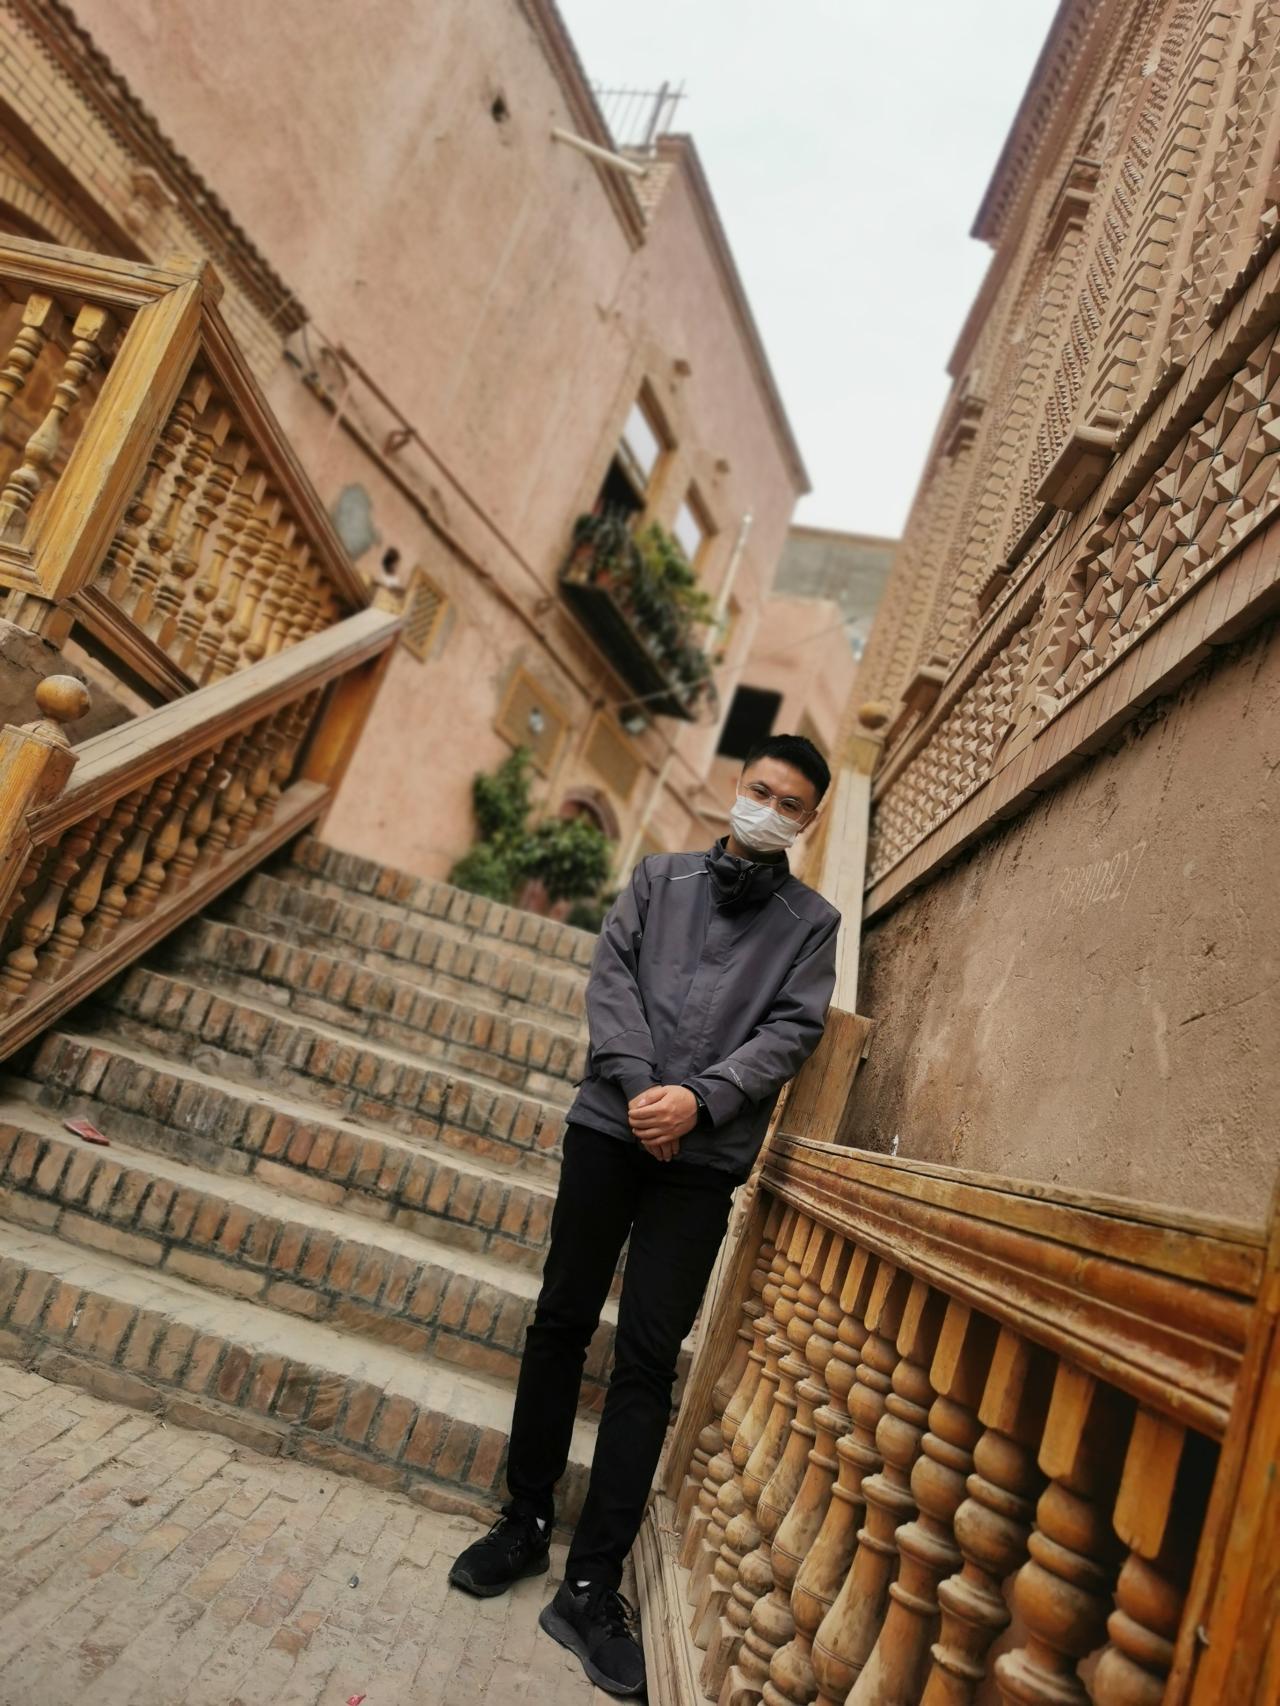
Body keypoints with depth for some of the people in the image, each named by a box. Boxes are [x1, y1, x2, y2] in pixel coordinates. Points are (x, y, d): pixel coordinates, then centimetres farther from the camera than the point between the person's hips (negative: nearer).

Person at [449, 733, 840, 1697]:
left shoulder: (812, 921, 8)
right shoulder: (661, 877, 12)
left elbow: (790, 1032, -2)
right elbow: (611, 976, 2)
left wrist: (700, 1100, -17)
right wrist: (638, 1084, -13)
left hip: (705, 1157, -1)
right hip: (610, 1126, 2)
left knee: (648, 1357, 0)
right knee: (562, 1322, 9)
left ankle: (593, 1584, 11)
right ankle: (526, 1524, 26)